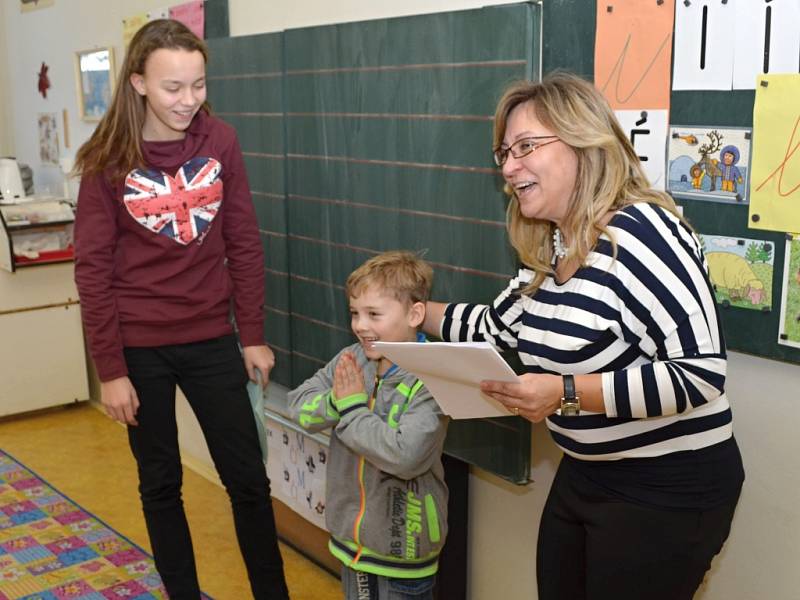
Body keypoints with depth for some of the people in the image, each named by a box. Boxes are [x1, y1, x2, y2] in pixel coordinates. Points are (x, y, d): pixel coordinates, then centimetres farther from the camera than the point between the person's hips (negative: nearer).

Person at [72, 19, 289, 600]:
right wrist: (110, 369, -8)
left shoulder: (220, 141, -4)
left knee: (249, 478, 8)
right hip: (140, 348, -1)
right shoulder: (108, 159, -9)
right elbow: (93, 268, -7)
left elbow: (243, 243, 1)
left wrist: (254, 334, 1)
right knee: (161, 483, 13)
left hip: (211, 340, 2)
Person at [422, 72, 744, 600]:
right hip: (586, 474, 8)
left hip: (670, 486, -8)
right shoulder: (549, 247, 3)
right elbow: (498, 326, 17)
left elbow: (701, 373, -28)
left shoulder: (640, 232, -24)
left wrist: (566, 392, -30)